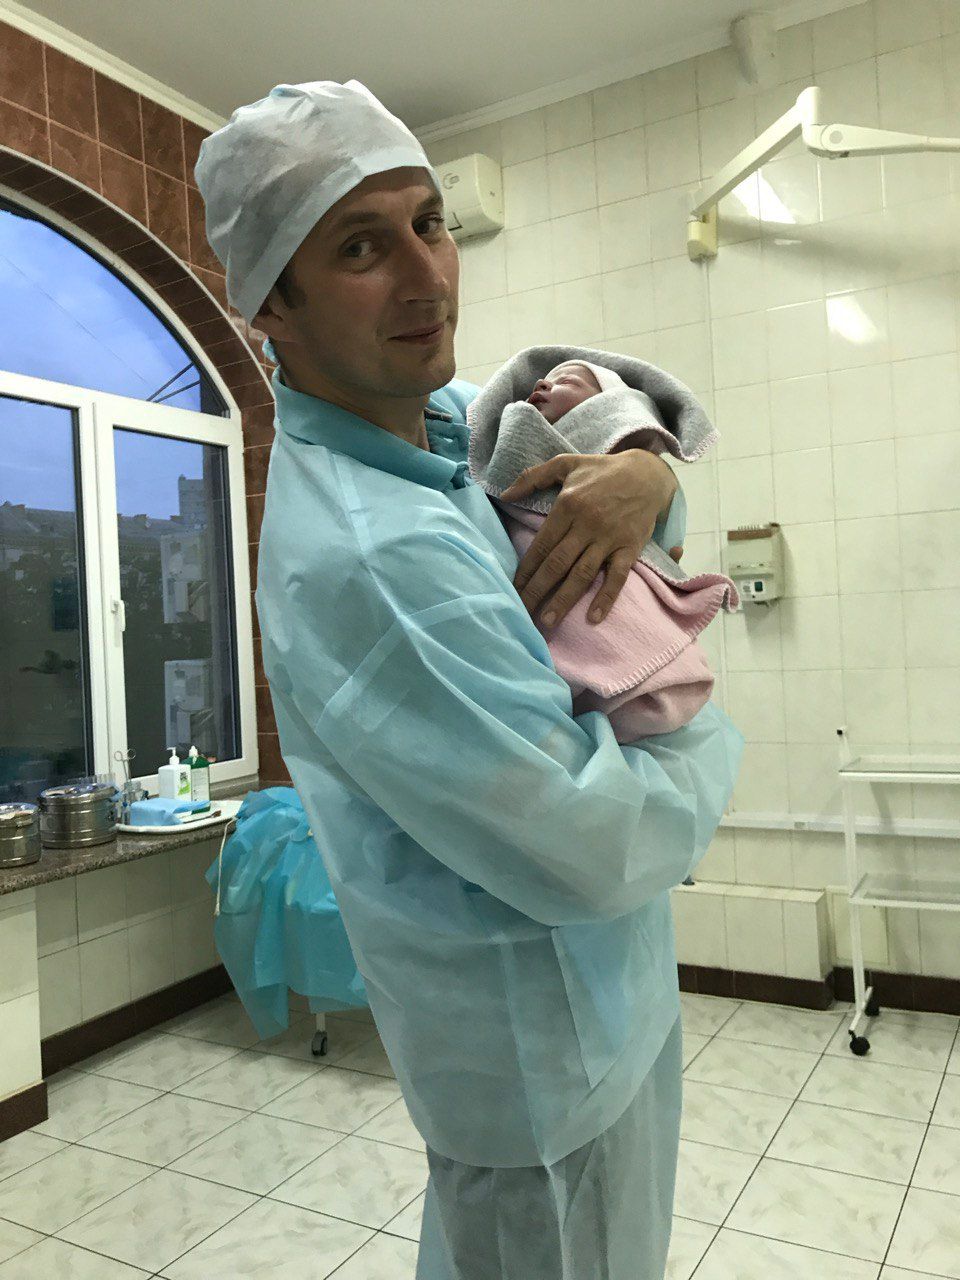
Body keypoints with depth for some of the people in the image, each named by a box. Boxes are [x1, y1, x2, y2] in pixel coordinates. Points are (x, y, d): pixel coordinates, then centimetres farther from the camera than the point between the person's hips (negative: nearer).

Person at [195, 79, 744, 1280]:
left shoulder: (450, 408, -4)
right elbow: (604, 851, -30)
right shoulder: (360, 556, -32)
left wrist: (645, 465, -14)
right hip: (546, 1048, -8)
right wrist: (704, 719, -10)